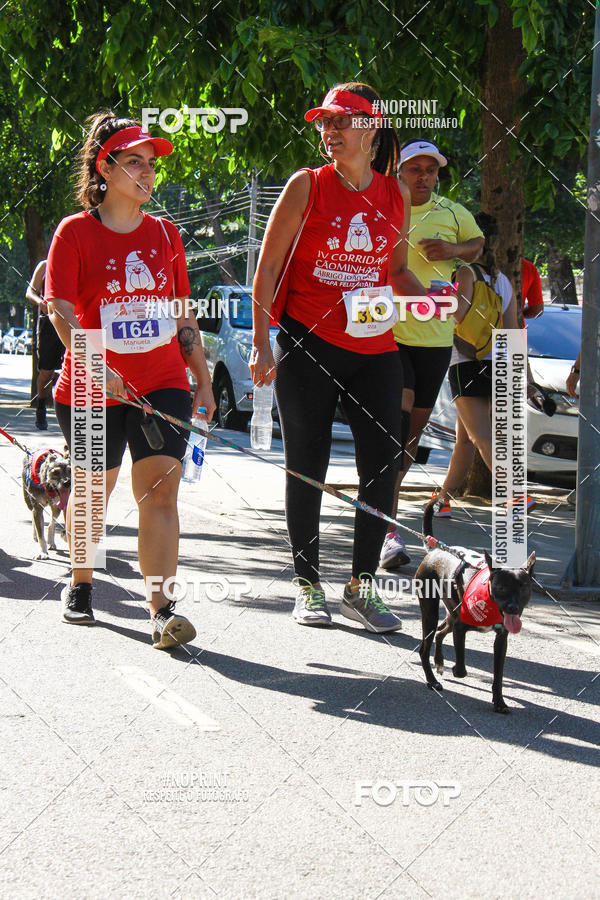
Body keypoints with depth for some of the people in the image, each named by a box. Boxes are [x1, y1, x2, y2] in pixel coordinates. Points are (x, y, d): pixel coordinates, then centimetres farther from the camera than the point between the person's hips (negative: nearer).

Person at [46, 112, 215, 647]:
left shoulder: (165, 233, 10)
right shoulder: (75, 232, -3)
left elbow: (183, 313, 16)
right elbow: (60, 308, -11)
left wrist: (204, 381, 14)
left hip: (163, 386, 2)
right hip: (91, 390, -2)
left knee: (160, 490, -12)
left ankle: (161, 610, -17)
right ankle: (80, 587, 36)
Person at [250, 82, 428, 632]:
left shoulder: (396, 194, 7)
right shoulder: (307, 186, -3)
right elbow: (268, 267, -1)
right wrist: (261, 343, -8)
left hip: (374, 349, 3)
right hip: (307, 345, -3)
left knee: (384, 462, -2)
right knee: (307, 467, 3)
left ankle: (361, 587, 12)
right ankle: (309, 587, 16)